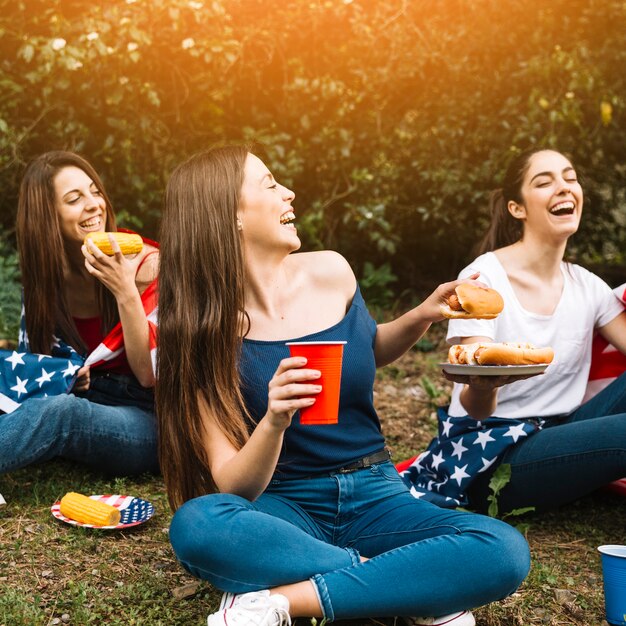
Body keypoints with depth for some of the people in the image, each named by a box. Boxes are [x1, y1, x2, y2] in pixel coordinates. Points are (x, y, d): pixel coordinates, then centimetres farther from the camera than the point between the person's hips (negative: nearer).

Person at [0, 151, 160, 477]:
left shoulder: (147, 265, -11)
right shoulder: (45, 273, 2)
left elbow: (150, 375, -13)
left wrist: (125, 292, -26)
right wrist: (63, 374, -13)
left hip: (146, 422, -5)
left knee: (59, 411, -35)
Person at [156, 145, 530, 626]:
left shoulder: (330, 272, -1)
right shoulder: (204, 332, -9)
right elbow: (233, 489, -13)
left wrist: (422, 317, 1)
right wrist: (273, 423, -32)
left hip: (374, 497, 3)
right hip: (285, 507, -2)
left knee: (506, 551, -25)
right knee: (198, 524, -36)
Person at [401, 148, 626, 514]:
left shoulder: (587, 287, 6)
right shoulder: (484, 278, -11)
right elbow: (475, 408, -18)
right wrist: (481, 386, -39)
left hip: (558, 437, 6)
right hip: (488, 456, -6)